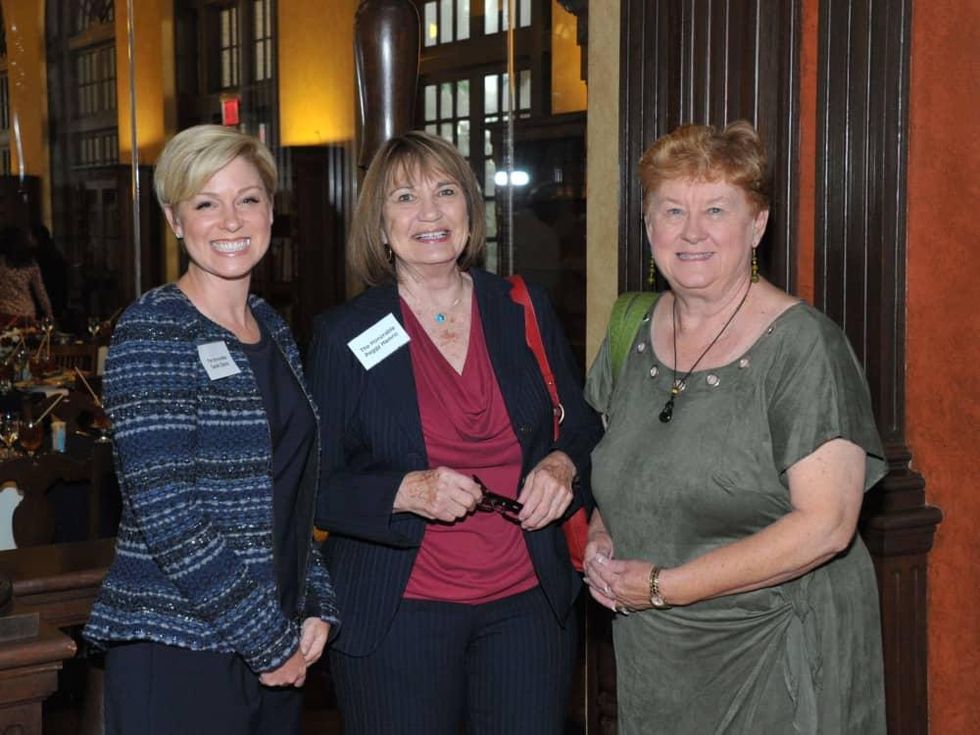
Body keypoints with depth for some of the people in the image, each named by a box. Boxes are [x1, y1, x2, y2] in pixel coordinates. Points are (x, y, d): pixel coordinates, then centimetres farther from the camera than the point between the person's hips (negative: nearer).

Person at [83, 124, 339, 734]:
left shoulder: (273, 330, 10)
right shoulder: (151, 334, -11)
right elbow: (164, 513, -18)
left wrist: (317, 610, 2)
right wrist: (274, 638, -14)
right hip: (178, 653, -6)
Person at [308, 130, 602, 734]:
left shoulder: (526, 311, 5)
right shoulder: (344, 335, -2)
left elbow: (583, 430, 13)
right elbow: (318, 484, -3)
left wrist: (563, 466, -9)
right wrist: (407, 492, -20)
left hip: (527, 605, 2)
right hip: (397, 615, -2)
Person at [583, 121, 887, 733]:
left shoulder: (802, 345, -16)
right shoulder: (635, 331, 3)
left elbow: (824, 525, -22)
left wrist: (663, 587, -19)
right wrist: (600, 540, -4)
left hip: (771, 658, -5)